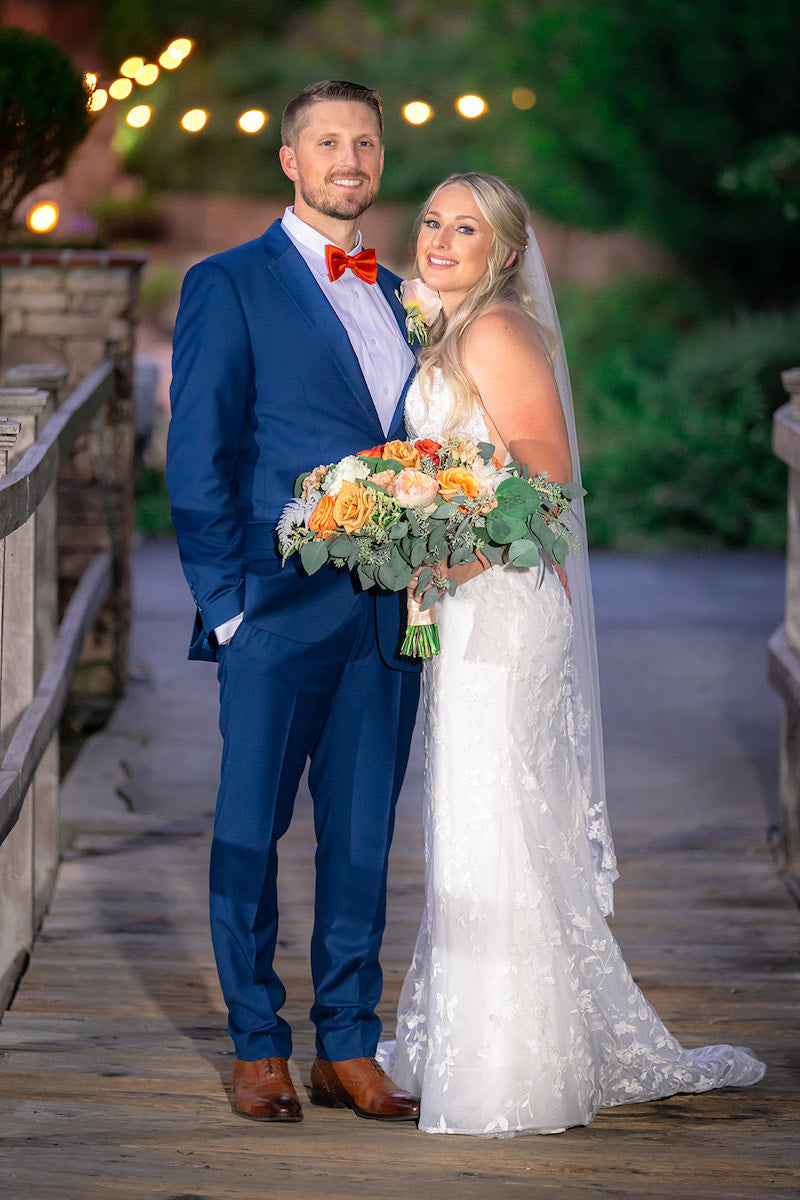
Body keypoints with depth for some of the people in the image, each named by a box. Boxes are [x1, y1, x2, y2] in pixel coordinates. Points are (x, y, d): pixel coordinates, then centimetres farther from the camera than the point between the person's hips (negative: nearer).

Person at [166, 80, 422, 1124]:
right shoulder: (231, 286, 0)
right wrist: (225, 602, -10)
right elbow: (196, 462, -3)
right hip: (279, 608, -4)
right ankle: (259, 1048, 11)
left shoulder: (400, 297, 16)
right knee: (250, 830, 1)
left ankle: (348, 1048, 14)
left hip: (388, 616, 5)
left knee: (364, 834, 7)